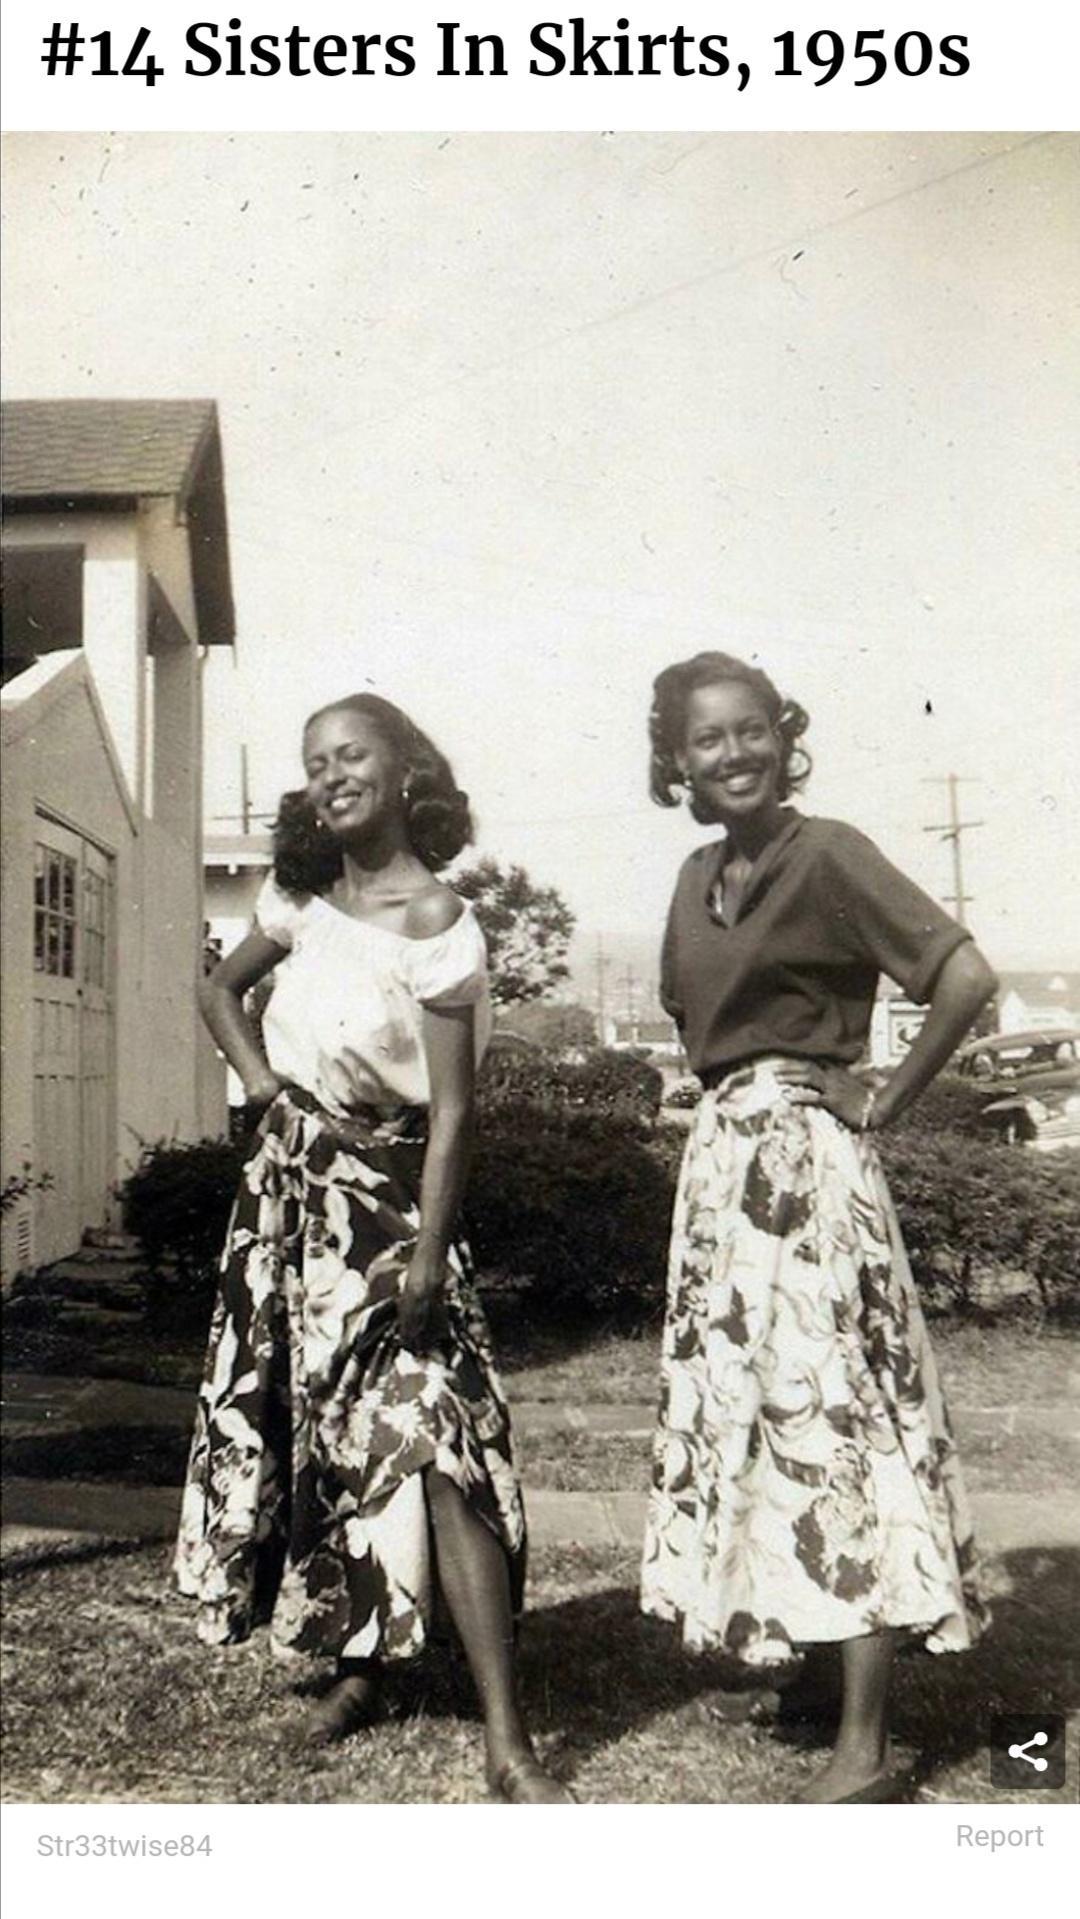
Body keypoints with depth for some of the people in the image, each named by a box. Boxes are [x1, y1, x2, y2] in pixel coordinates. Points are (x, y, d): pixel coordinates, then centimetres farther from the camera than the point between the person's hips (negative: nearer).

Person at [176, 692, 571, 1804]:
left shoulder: (435, 926, -14)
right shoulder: (303, 897, 6)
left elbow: (452, 1110, -16)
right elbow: (221, 989, 23)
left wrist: (427, 1255, -20)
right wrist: (263, 1085, 6)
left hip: (382, 1200, -7)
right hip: (287, 1190, 7)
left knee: (436, 1446, -13)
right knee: (298, 1430, 13)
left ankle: (508, 1746, -9)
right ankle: (358, 1665, 32)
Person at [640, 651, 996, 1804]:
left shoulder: (825, 854, -11)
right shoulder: (701, 877, 12)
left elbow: (966, 975, -21)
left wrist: (889, 1099, -13)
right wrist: (732, 1095, 12)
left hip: (804, 1160, -8)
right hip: (721, 1159, 9)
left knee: (827, 1416, -7)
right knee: (742, 1408, 15)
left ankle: (867, 1749, -1)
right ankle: (790, 1642, 33)